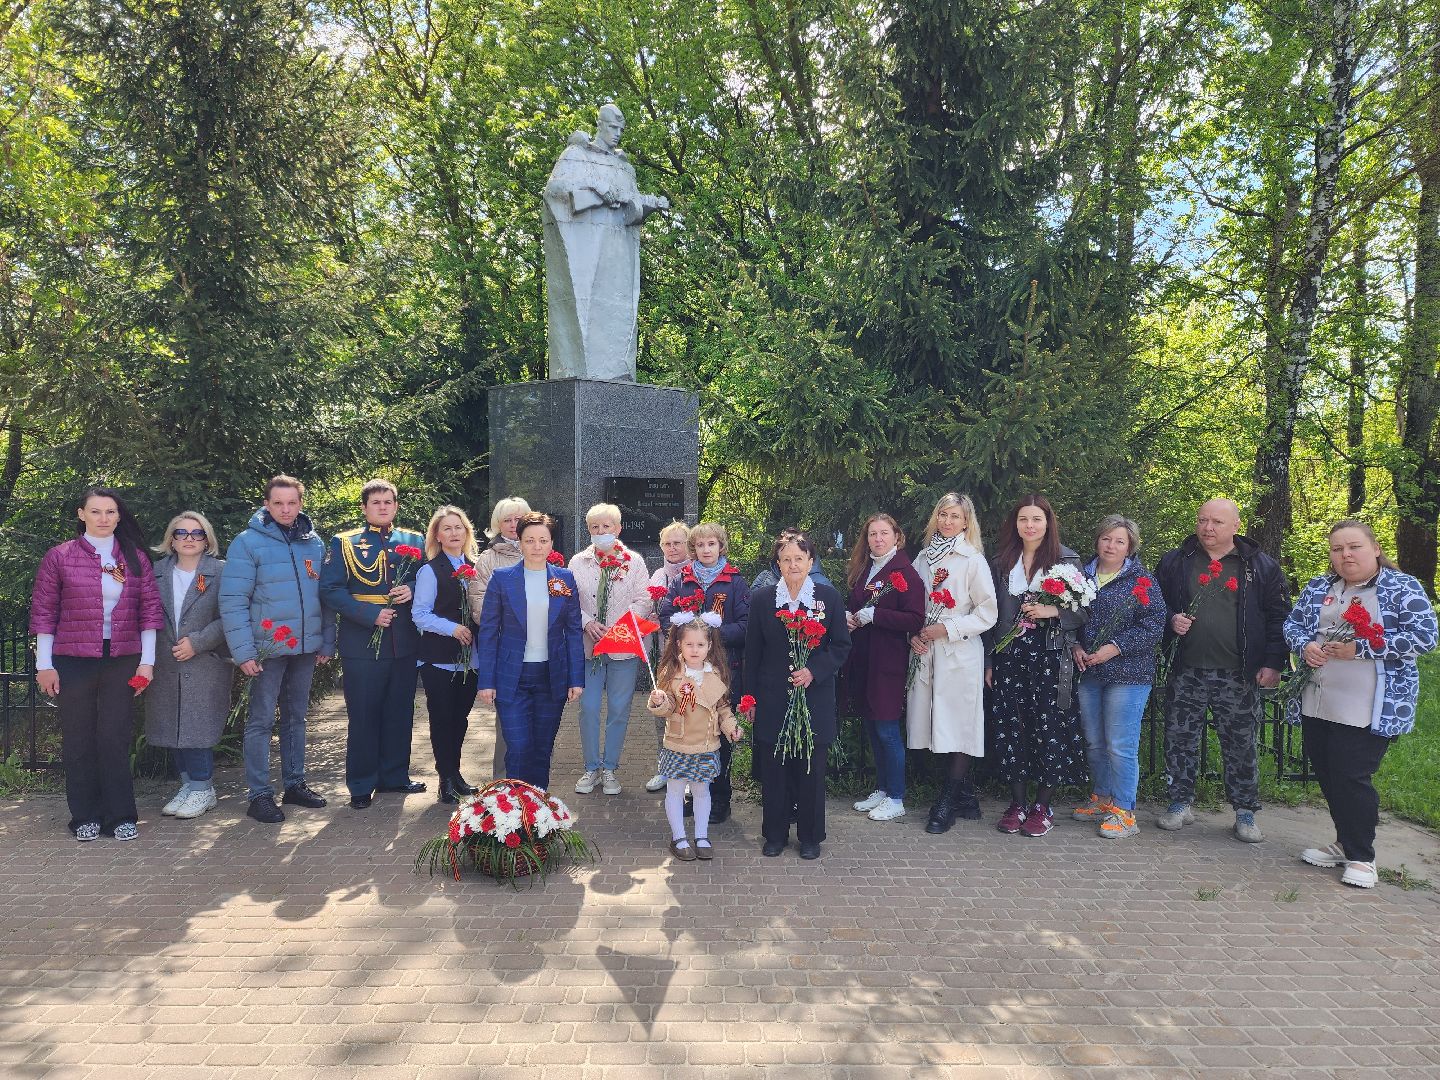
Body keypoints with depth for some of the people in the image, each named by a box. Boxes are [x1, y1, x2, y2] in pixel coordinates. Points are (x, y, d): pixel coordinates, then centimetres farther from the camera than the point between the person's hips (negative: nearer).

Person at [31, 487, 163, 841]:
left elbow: (150, 610, 5)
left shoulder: (135, 558, 5)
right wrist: (44, 665, -3)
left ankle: (120, 815, 14)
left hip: (122, 661, 1)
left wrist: (147, 661, 1)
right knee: (78, 738, 6)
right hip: (73, 661, -1)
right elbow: (43, 612, 1)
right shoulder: (59, 556, 0)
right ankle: (85, 816, 17)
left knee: (116, 737, 6)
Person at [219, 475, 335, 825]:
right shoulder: (248, 542, -8)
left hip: (306, 649, 5)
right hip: (267, 649, -5)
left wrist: (327, 643, 8)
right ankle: (259, 794, 10)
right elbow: (232, 601, -11)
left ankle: (295, 783, 25)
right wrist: (243, 651, -16)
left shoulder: (315, 543, 7)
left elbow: (324, 596, 12)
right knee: (261, 721, 2)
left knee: (296, 717, 14)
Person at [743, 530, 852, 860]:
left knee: (811, 769, 6)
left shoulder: (829, 597, 0)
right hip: (772, 699, 1)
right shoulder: (761, 600, 3)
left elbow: (842, 646, 1)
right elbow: (752, 653, 5)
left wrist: (814, 671, -13)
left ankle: (810, 836, 21)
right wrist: (751, 697, 3)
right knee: (773, 768, 6)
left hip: (815, 698, -1)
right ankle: (775, 834, 21)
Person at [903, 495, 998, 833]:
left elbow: (987, 613, -5)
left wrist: (947, 629, -12)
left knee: (956, 727, -3)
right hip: (925, 652, 5)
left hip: (960, 655, -5)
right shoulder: (923, 558, 11)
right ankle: (965, 798, 20)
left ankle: (947, 804, 8)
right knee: (936, 726, 6)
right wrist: (913, 634, 1)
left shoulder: (973, 560, -4)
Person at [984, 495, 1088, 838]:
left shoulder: (1067, 560, 2)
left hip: (1051, 657, -3)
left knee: (1050, 726, -3)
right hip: (1010, 655, 3)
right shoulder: (1001, 562, 10)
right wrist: (989, 662, 9)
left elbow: (1083, 611, 2)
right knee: (1011, 727, 3)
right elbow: (992, 615, 12)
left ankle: (1042, 806, 12)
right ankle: (1017, 803, 16)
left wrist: (1052, 611, -17)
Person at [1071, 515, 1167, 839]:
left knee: (1120, 745, -5)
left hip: (1128, 673, -5)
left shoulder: (1141, 580, -4)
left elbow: (1154, 626, -10)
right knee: (1094, 742, 13)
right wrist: (1076, 646, -1)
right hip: (1088, 673, 5)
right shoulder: (1083, 576, 10)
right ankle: (1102, 800, 29)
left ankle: (1124, 812, 7)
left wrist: (1115, 648, -16)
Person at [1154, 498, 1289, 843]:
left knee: (1241, 746, 7)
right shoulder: (1174, 562, 5)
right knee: (1179, 741, 7)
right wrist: (1170, 621, -7)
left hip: (1239, 677, -1)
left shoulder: (1261, 567, 2)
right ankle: (1180, 804, 22)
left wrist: (1272, 663, -5)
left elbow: (1278, 617, 2)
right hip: (1186, 672, 2)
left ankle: (1245, 814, 21)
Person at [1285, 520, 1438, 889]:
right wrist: (1305, 646, -10)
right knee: (1328, 778, 12)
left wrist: (1360, 648, -20)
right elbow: (1292, 625, 13)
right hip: (1316, 704, 5)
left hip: (1369, 710, -5)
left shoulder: (1403, 588, -4)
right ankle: (1345, 844, 30)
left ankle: (1361, 857, 14)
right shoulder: (1318, 588, 11)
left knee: (1352, 779, -3)